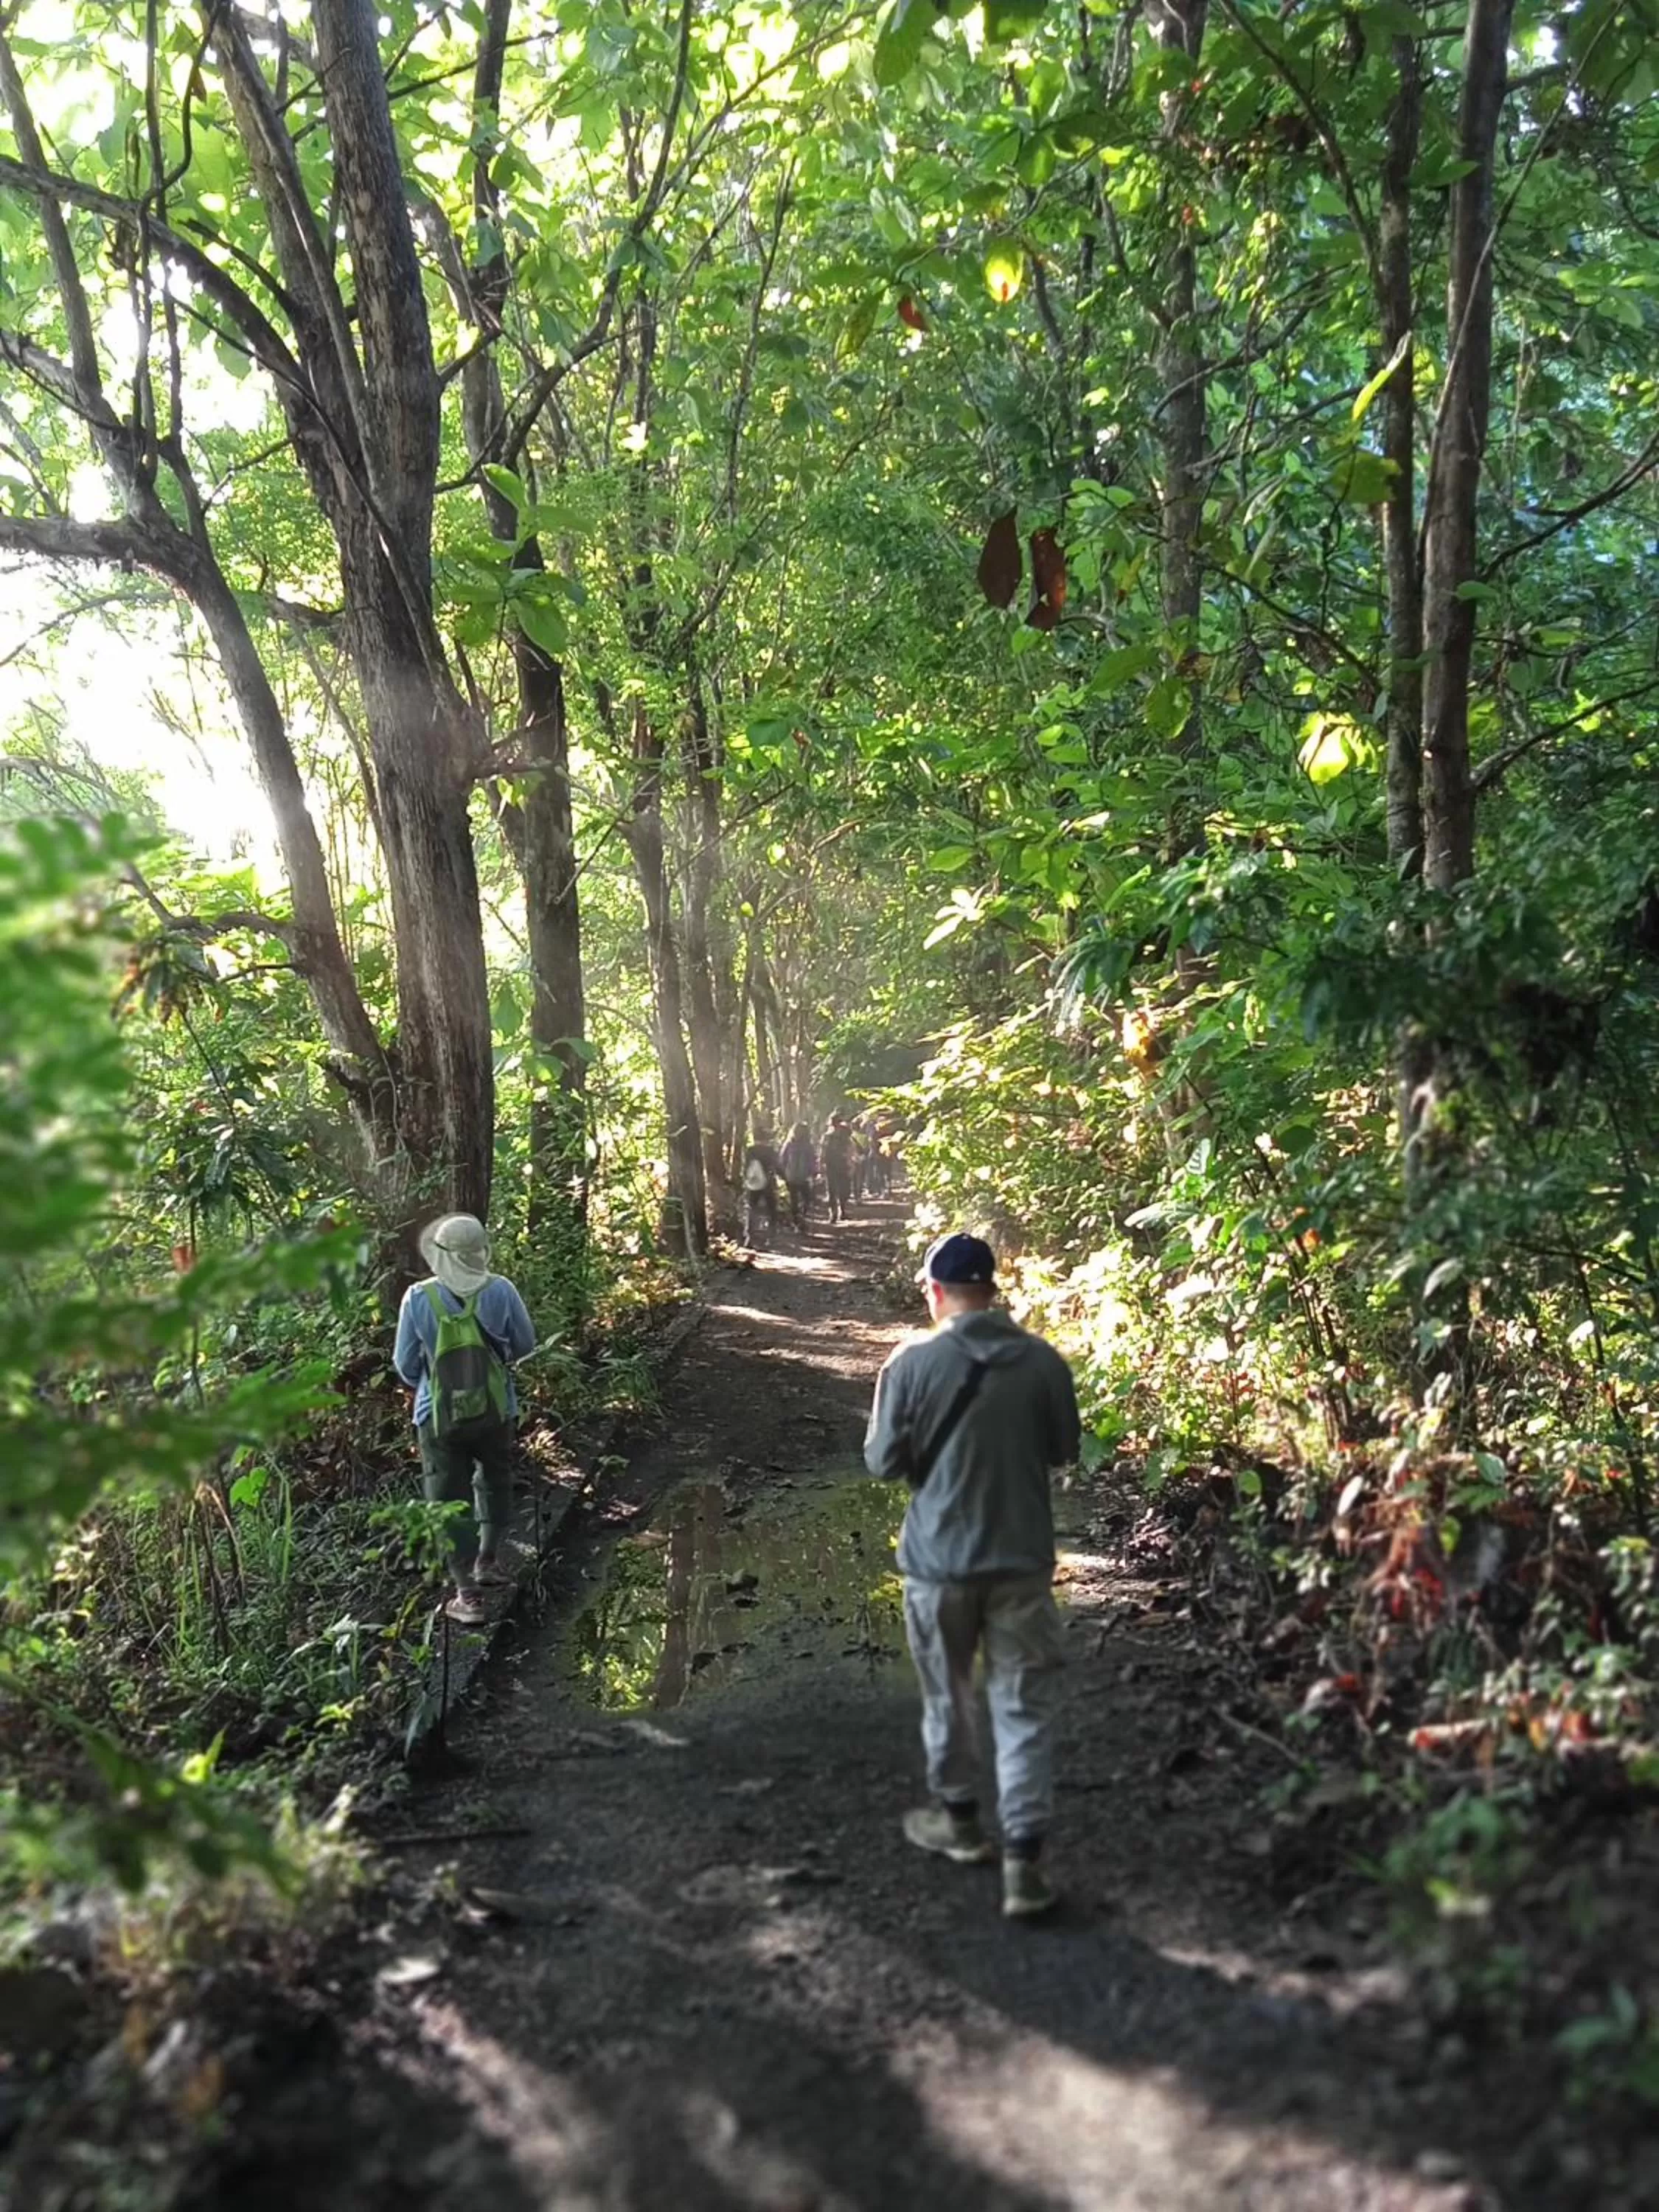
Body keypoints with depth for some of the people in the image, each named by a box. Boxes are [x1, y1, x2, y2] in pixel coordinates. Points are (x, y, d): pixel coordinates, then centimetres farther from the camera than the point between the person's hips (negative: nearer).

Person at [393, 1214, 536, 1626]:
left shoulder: (418, 1298, -13)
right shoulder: (500, 1291, -12)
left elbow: (406, 1363, -3)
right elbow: (524, 1346, 1)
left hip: (438, 1416, -1)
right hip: (496, 1411, 1)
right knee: (494, 1483, 27)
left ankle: (467, 1594, 8)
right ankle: (488, 1559, 33)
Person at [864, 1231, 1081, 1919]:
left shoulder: (912, 1362, -12)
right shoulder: (1042, 1360, -6)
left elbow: (883, 1462, -6)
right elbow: (1064, 1450, 6)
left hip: (938, 1557, -1)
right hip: (1022, 1557, 1)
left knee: (948, 1695, 19)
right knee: (1024, 1707, 6)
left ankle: (958, 1820, 36)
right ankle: (1024, 1859, 3)